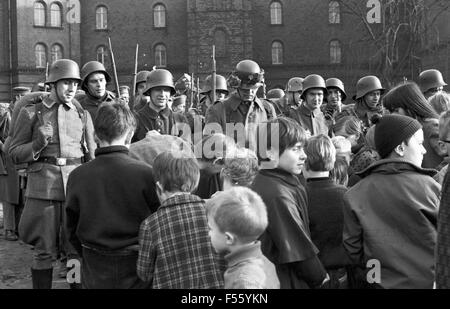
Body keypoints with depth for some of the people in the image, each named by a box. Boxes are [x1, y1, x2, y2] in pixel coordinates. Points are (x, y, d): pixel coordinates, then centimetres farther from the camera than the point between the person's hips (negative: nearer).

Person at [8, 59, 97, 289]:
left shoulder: (83, 115, 10)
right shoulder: (30, 113, 4)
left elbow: (92, 156, 13)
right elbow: (15, 154, 5)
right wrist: (38, 143, -14)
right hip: (43, 187, -2)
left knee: (79, 249, 3)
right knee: (45, 252, 4)